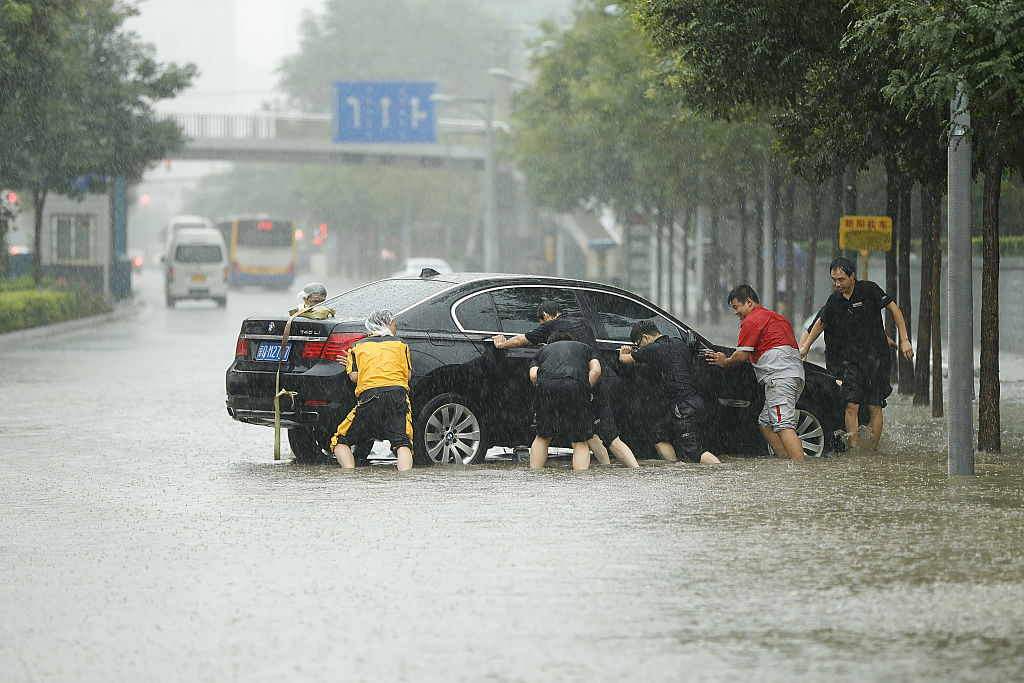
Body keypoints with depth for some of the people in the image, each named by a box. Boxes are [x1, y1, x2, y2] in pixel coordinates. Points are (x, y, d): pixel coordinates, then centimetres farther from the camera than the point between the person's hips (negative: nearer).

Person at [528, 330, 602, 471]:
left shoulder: (543, 350, 35)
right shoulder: (585, 348, 34)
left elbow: (533, 375, 15)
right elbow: (596, 370, 14)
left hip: (546, 385, 1)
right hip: (577, 384, -1)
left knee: (543, 437, 19)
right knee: (580, 443, 5)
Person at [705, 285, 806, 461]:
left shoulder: (751, 321, 0)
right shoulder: (777, 318, 29)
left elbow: (741, 356, -3)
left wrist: (725, 362, 16)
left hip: (779, 377, -10)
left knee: (784, 426, -18)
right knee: (765, 423, 13)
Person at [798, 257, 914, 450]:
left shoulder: (869, 290, -8)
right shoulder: (834, 301, 5)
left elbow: (895, 310, -4)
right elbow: (821, 323, 24)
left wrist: (904, 340, -10)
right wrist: (805, 347, 24)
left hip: (876, 356, -3)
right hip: (850, 358, 3)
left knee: (874, 407, -2)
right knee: (851, 405, -10)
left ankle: (873, 450, 5)